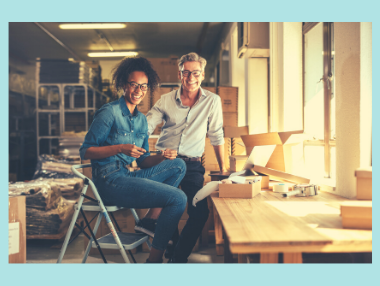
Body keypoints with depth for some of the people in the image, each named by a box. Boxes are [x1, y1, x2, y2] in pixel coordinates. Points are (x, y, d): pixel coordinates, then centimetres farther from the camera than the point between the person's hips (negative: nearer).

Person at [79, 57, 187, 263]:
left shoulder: (141, 120, 16)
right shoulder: (109, 112, -7)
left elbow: (142, 161, 17)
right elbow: (85, 151, -9)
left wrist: (162, 157, -4)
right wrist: (120, 148, -22)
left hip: (128, 176, 8)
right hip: (109, 180, -8)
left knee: (179, 165, 4)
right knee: (178, 198, -15)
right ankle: (154, 258, -5)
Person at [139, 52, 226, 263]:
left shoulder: (212, 101, 3)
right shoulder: (166, 100, 4)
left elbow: (216, 136, 8)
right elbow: (145, 128, -1)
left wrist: (223, 168, 11)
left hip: (192, 164, 0)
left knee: (200, 212, -11)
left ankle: (178, 257, 9)